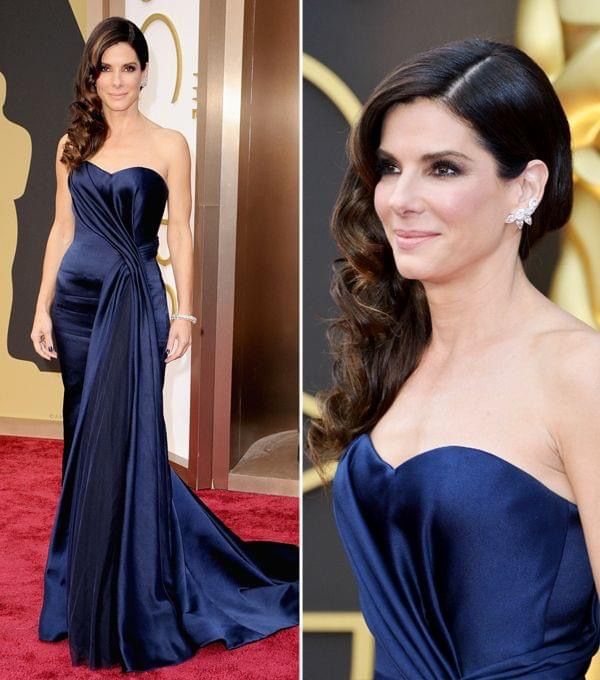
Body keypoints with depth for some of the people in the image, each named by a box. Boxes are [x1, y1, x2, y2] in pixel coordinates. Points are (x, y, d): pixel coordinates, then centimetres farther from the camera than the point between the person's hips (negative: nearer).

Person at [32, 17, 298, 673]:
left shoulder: (168, 144, 0)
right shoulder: (72, 144, 11)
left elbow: (180, 234, -1)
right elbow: (62, 230, 11)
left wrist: (184, 313, -6)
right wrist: (43, 308, 6)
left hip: (136, 303, -4)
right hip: (77, 301, 4)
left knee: (125, 445, -3)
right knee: (83, 443, 10)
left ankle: (133, 609, 12)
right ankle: (85, 591, 28)